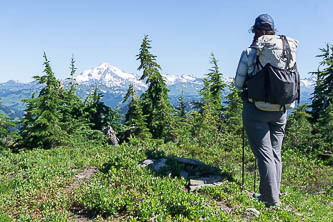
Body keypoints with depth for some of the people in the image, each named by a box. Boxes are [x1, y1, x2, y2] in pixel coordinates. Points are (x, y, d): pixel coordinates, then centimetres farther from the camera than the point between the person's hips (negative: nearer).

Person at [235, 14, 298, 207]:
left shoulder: (250, 53, -7)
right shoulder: (289, 50, 2)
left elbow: (238, 83, 0)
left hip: (257, 109, -4)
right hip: (281, 110, 4)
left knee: (265, 154, -2)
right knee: (276, 153, 13)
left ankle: (272, 202, -1)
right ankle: (272, 195, 21)